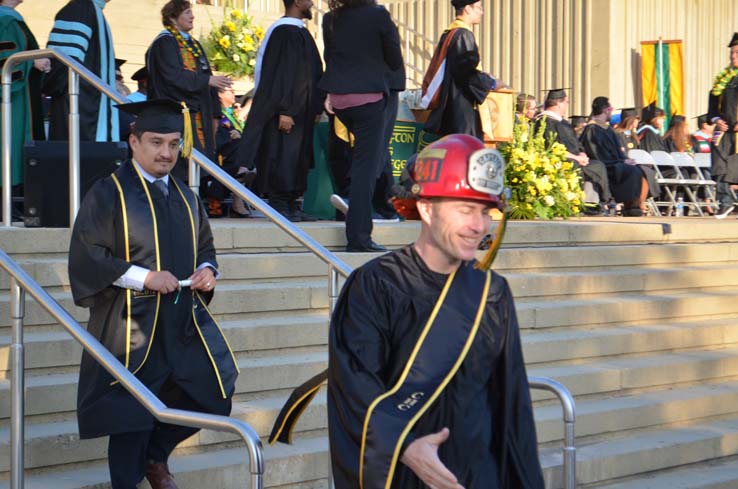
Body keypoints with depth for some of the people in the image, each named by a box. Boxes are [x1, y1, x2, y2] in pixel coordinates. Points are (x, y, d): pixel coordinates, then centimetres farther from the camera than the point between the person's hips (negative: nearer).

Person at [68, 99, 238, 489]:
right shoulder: (108, 194, -7)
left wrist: (207, 269, 0)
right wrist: (144, 277, -18)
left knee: (212, 392, 1)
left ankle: (155, 454, 25)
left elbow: (204, 247, 23)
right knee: (131, 413, 0)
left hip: (185, 321, 6)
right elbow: (85, 256, -12)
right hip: (131, 324, -6)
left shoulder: (184, 197, 13)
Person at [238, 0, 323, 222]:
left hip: (299, 112, 9)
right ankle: (279, 206, -4)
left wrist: (314, 109, 17)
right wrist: (284, 111, -24)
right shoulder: (284, 32, -13)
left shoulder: (298, 32, 16)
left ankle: (292, 205, 13)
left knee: (297, 160, 10)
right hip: (287, 112, -9)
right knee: (283, 157, -7)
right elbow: (281, 74, -19)